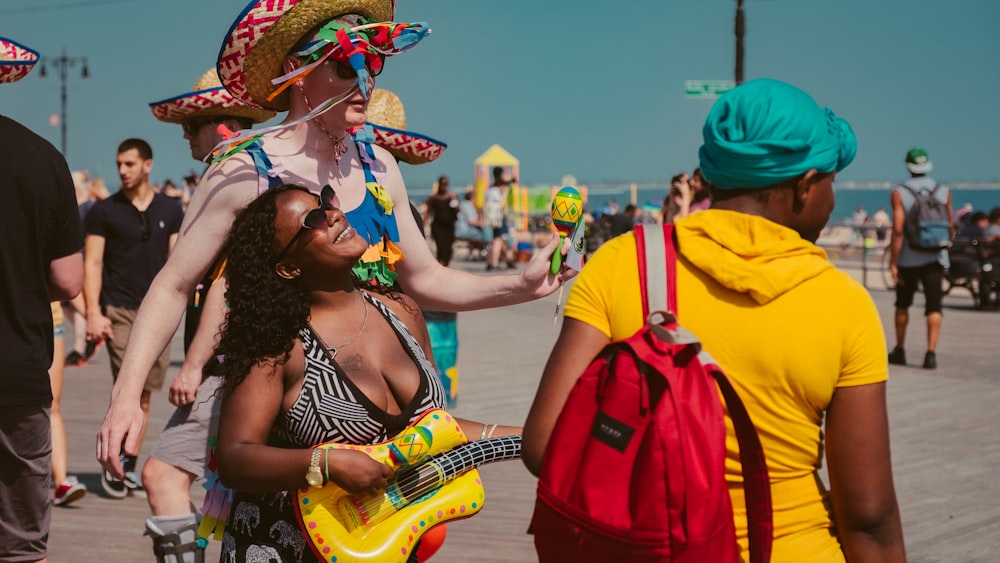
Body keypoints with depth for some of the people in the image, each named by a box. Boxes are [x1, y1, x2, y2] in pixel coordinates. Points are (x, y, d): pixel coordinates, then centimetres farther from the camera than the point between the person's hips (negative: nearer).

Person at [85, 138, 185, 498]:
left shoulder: (171, 210, 9)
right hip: (119, 310, -3)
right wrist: (93, 313, -12)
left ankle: (130, 467, 15)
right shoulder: (104, 211, 2)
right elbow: (92, 264, -1)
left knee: (144, 395, 6)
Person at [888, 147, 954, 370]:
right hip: (935, 257, 1)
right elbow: (950, 226, 6)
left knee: (903, 304, 15)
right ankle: (931, 352, -13)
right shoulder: (944, 192, 1)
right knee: (934, 306, -1)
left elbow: (898, 230, -14)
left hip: (908, 259, -1)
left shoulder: (899, 194, -8)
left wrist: (893, 262, -12)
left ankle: (899, 351, 24)